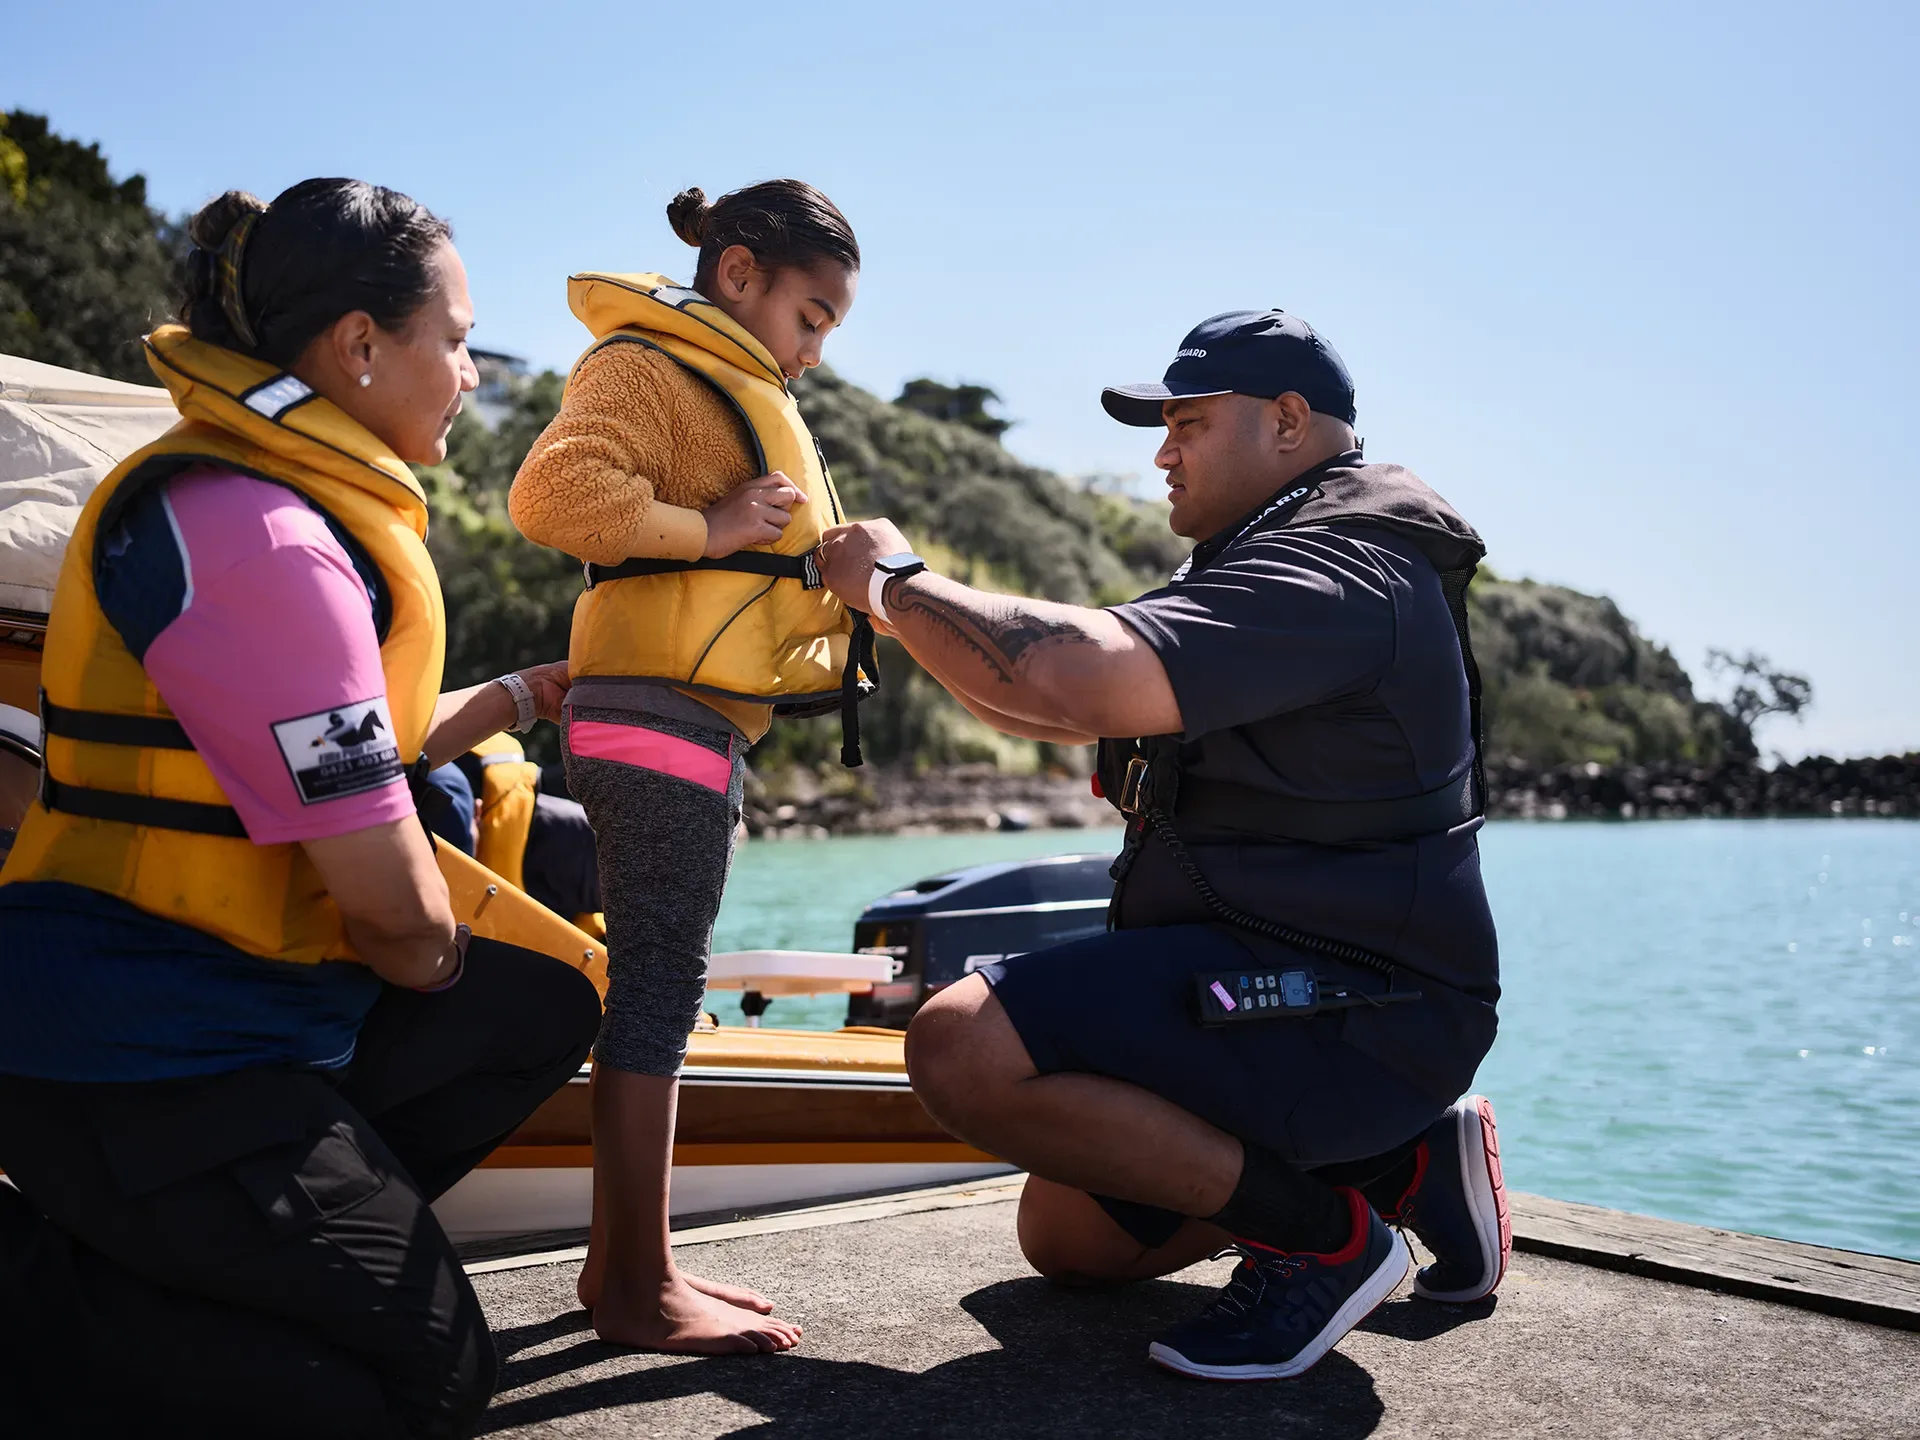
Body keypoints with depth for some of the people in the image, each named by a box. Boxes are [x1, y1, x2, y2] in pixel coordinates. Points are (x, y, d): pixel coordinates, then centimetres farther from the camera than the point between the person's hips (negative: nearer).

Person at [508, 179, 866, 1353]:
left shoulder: (736, 392, 26)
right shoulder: (649, 365, -6)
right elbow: (553, 493, -22)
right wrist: (707, 527, -17)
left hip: (707, 724, 10)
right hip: (662, 715, -10)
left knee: (656, 983, 12)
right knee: (661, 982, -8)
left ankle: (624, 1257, 21)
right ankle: (639, 1287, 0)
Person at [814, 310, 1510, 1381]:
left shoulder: (1332, 571, -18)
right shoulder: (1283, 566, 19)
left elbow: (1076, 679, -32)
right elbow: (1066, 713, 19)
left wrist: (897, 582, -16)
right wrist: (910, 622, 7)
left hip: (1347, 1023, -11)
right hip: (1308, 993, 11)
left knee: (964, 1048, -25)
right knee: (1068, 1235, 16)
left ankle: (1323, 1233, -12)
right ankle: (1399, 1157, 16)